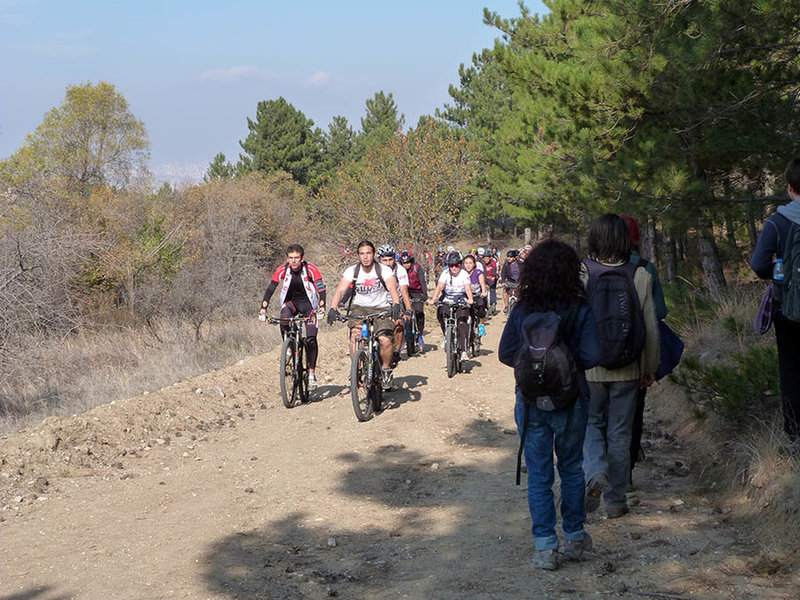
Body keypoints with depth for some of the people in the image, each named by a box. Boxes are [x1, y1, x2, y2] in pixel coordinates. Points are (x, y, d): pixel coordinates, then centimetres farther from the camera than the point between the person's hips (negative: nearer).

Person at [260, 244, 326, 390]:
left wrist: (322, 306, -39)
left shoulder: (311, 270, -20)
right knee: (284, 320, -33)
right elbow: (270, 289, -12)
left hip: (308, 303, -2)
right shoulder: (282, 270, -14)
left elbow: (321, 289, -22)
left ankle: (312, 373, -1)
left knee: (311, 339, -14)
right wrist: (263, 308, -25)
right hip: (291, 301, 2)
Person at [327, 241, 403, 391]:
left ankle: (386, 370, 3)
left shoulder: (384, 270, -10)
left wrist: (396, 305, -45)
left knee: (385, 340, -23)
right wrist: (333, 308, -32)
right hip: (360, 307, 2)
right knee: (355, 335, -26)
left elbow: (392, 288, -24)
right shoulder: (352, 271, -5)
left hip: (381, 308, -1)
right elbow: (340, 290, -15)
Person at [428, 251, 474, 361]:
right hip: (447, 299, 2)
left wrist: (470, 299, -42)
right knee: (440, 314, -27)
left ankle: (464, 351, -19)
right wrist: (433, 299, -35)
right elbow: (439, 286, -19)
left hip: (461, 300, -2)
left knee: (462, 322, -20)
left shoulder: (464, 274, -9)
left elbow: (468, 288, -22)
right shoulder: (445, 274, -6)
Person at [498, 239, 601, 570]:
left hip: (530, 402, 1)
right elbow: (591, 356, -15)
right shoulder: (580, 310, -11)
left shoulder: (522, 310, -7)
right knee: (571, 468, 17)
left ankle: (545, 547, 7)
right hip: (570, 402, 0)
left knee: (538, 474, 7)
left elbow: (506, 353, -5)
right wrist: (569, 361, 4)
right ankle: (573, 537, 26)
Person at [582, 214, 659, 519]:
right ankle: (616, 500, 18)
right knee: (620, 432, 12)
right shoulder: (640, 276, -6)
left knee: (590, 424, 17)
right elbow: (650, 327, -1)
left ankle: (595, 473, -9)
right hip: (627, 368, 1)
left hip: (589, 366, -1)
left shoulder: (580, 273, -10)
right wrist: (650, 367, 11)